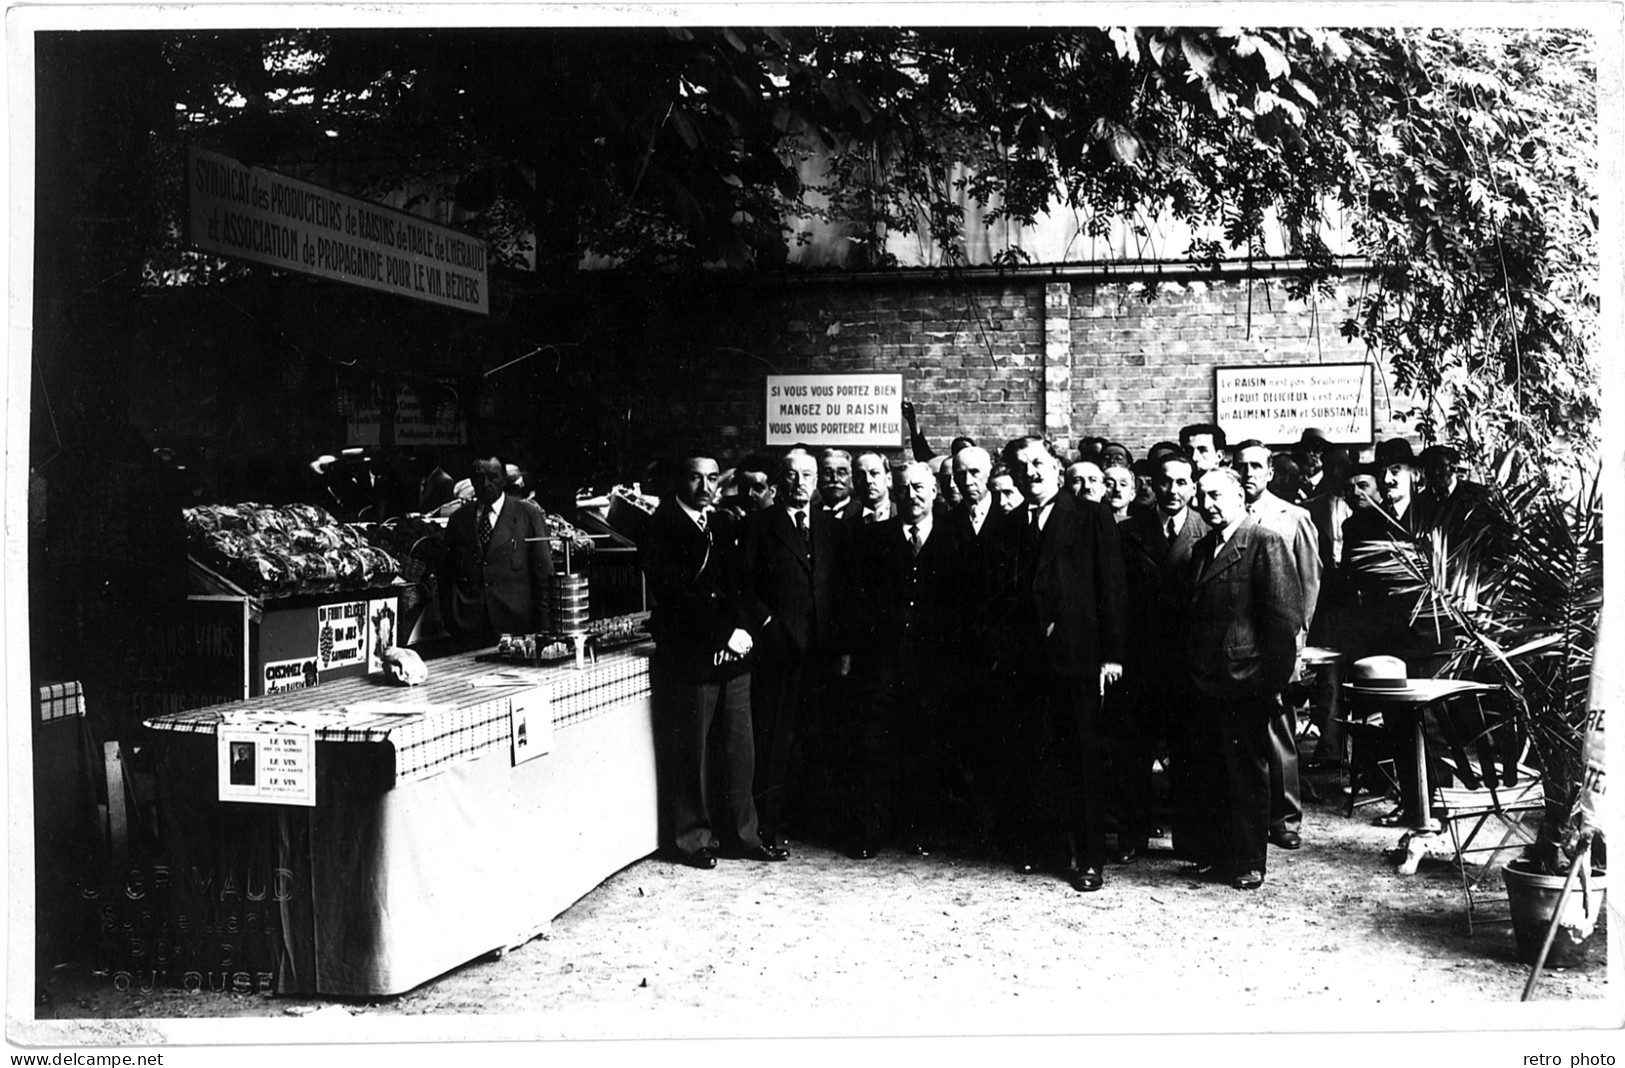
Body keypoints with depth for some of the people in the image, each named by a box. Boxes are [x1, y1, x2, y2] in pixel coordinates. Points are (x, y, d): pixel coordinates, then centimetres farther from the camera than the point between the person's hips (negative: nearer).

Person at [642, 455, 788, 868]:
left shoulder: (725, 524, 14)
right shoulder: (661, 528, -5)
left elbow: (743, 583, 12)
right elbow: (674, 597, -13)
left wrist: (746, 626, -7)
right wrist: (725, 632, -15)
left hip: (733, 654, 6)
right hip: (687, 658, -5)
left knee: (740, 749, 8)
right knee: (689, 753, 3)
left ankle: (740, 834, 20)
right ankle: (693, 839, 16)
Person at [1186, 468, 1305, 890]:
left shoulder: (1264, 542, -9)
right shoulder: (1203, 549, 14)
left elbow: (1284, 613, -13)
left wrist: (1274, 677, -14)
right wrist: (1194, 670, 9)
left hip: (1246, 681, -7)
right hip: (1205, 681, 7)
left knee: (1247, 772, 4)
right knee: (1209, 772, 13)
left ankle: (1249, 862, 15)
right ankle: (1212, 851, 25)